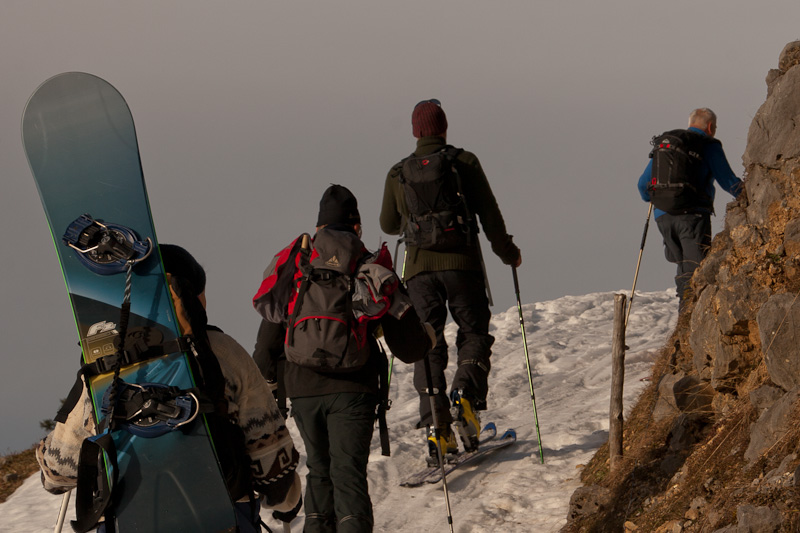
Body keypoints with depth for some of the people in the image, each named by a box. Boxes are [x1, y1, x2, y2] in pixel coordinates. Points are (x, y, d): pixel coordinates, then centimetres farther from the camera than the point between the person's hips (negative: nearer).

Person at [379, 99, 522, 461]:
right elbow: (488, 213, 0)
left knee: (428, 347, 4)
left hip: (419, 267, 2)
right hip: (461, 263, -2)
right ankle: (466, 393, -16)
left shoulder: (398, 173, 8)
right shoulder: (464, 162, 1)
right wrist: (507, 252, 13)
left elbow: (389, 225, 18)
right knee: (474, 333, 12)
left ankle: (435, 426, -7)